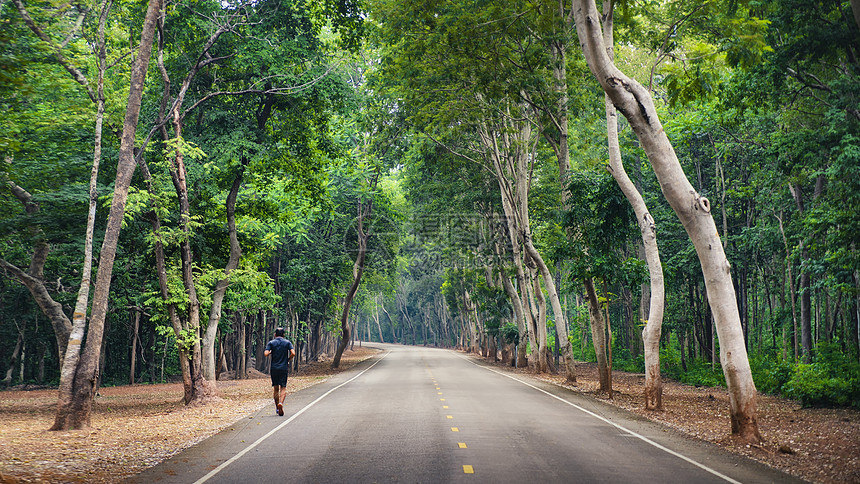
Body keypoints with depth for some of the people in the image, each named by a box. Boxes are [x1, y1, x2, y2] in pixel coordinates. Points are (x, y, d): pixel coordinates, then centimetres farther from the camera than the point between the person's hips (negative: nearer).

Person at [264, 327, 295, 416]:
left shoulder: (271, 343, 1)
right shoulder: (287, 342, 2)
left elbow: (266, 354, -12)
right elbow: (293, 353, -10)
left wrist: (270, 352, 10)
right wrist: (288, 360, 7)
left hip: (274, 368, 1)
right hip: (284, 368, -1)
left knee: (275, 388, 11)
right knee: (283, 388, 3)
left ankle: (277, 407, 14)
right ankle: (281, 403, -20)